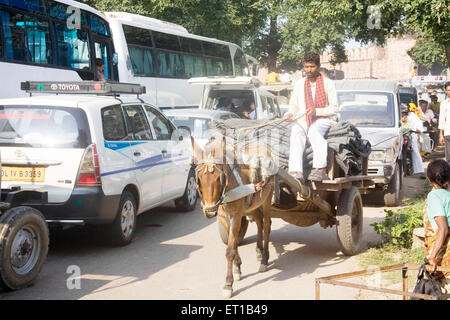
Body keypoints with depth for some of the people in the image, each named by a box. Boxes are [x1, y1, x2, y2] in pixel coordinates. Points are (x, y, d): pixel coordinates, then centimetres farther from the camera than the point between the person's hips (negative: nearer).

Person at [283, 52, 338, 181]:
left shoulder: (328, 83, 4)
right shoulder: (299, 84, 16)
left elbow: (334, 109, 0)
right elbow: (293, 105, 20)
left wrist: (316, 111, -17)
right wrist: (290, 114, -5)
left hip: (323, 120, -2)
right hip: (303, 122, 3)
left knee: (314, 130, -38)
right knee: (296, 132, -33)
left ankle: (321, 169, -51)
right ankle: (296, 173, -49)